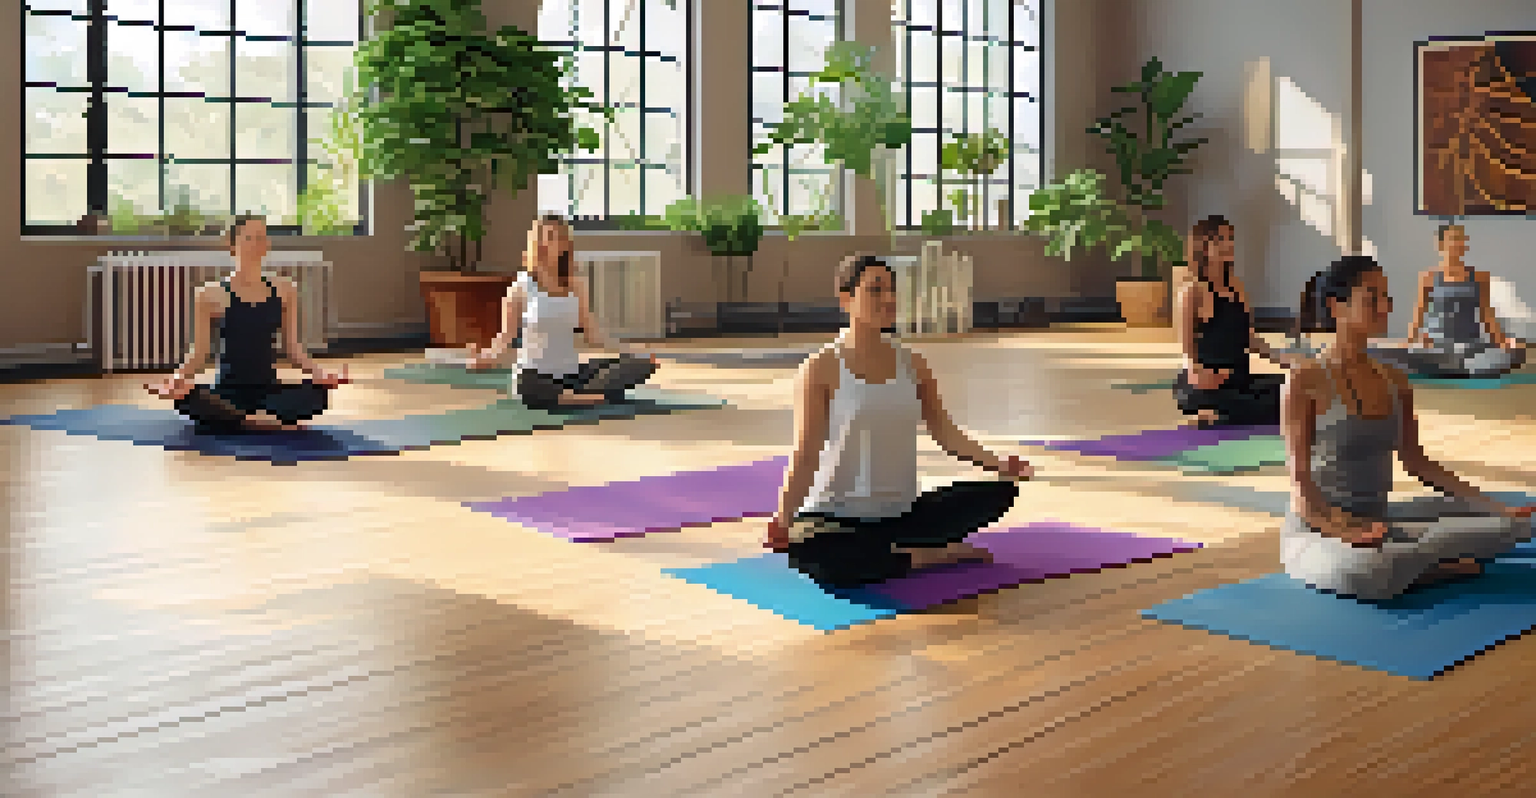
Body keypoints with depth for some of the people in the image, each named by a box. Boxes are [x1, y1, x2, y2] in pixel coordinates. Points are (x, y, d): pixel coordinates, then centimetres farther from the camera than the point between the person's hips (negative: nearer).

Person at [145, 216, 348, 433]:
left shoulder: (284, 290, 6)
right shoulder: (211, 295, -1)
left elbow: (292, 346, 8)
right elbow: (199, 353, -1)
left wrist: (318, 372, -10)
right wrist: (177, 379, -21)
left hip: (269, 390, 2)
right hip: (228, 392, -2)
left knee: (317, 392, -31)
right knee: (188, 399, -36)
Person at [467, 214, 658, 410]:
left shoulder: (575, 285, 7)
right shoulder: (522, 287, -2)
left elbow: (592, 333, 8)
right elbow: (506, 336, -5)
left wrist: (627, 351, -5)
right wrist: (486, 358, -25)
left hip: (573, 372, 2)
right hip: (536, 376, -2)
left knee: (641, 364, -18)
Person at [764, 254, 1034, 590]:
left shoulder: (912, 364, 7)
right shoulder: (820, 369, -7)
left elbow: (945, 431, 3)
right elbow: (804, 455, -13)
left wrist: (996, 462, -16)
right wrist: (783, 518, -30)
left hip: (901, 513, 4)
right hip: (835, 517, -4)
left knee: (1000, 490, -11)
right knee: (802, 549, -40)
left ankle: (894, 552, -8)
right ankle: (929, 556, -17)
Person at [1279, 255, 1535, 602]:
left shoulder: (1394, 380, 8)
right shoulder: (1304, 383, -13)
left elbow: (1416, 461, 15)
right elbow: (1301, 484, -17)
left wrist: (1494, 508, 7)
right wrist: (1350, 532, -34)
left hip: (1379, 523, 7)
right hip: (1317, 535, -7)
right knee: (1359, 575, -44)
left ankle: (1397, 564, -9)